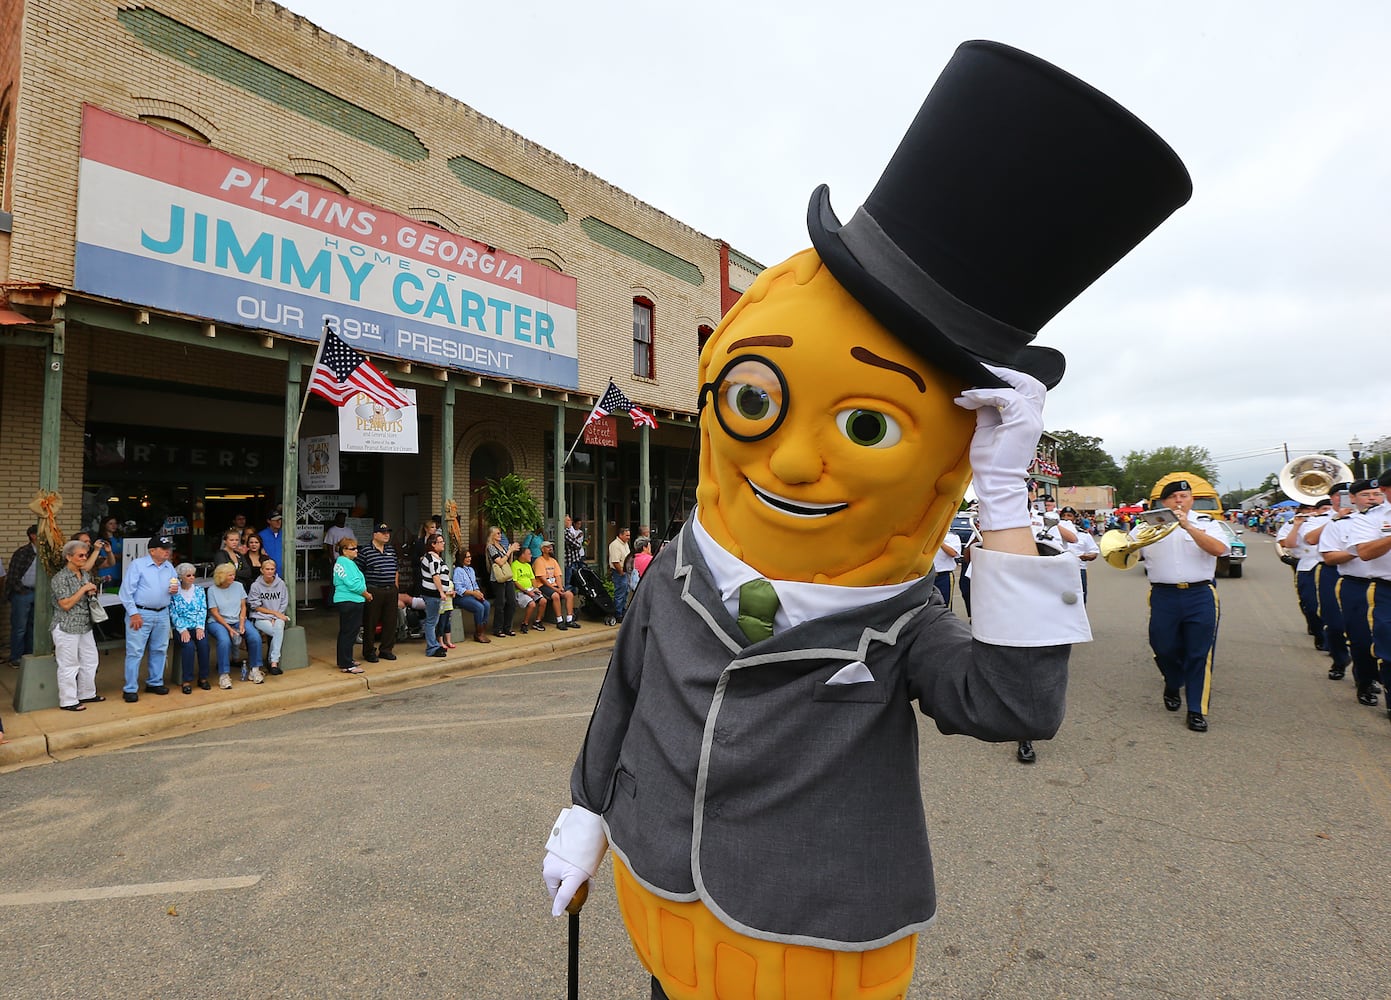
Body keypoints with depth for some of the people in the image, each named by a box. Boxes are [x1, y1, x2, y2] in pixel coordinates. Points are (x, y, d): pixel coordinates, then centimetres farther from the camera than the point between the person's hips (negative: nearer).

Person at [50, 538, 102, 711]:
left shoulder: (85, 574, 11)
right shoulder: (60, 578, -13)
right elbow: (65, 604, -18)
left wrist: (92, 593, 4)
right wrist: (83, 589, -18)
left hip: (85, 626, 8)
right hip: (67, 628, -8)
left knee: (90, 661, 15)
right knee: (69, 666, -1)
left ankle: (87, 694, 28)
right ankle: (68, 701, 8)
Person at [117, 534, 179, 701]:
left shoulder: (169, 567, 12)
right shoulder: (137, 565, -6)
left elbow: (176, 586, 21)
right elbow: (127, 591, -10)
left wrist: (176, 590, -5)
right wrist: (133, 613, -15)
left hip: (162, 614, 6)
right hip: (140, 614, -6)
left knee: (159, 650, 13)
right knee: (135, 651, -3)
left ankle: (155, 682, 26)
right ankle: (130, 689, 5)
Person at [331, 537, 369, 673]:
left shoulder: (339, 561, 15)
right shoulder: (347, 563, -17)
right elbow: (354, 584, -22)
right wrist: (367, 594, -7)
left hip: (342, 600, 11)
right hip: (351, 602, -11)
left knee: (345, 632, 18)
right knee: (349, 633, -6)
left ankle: (344, 661, 28)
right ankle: (346, 665, -2)